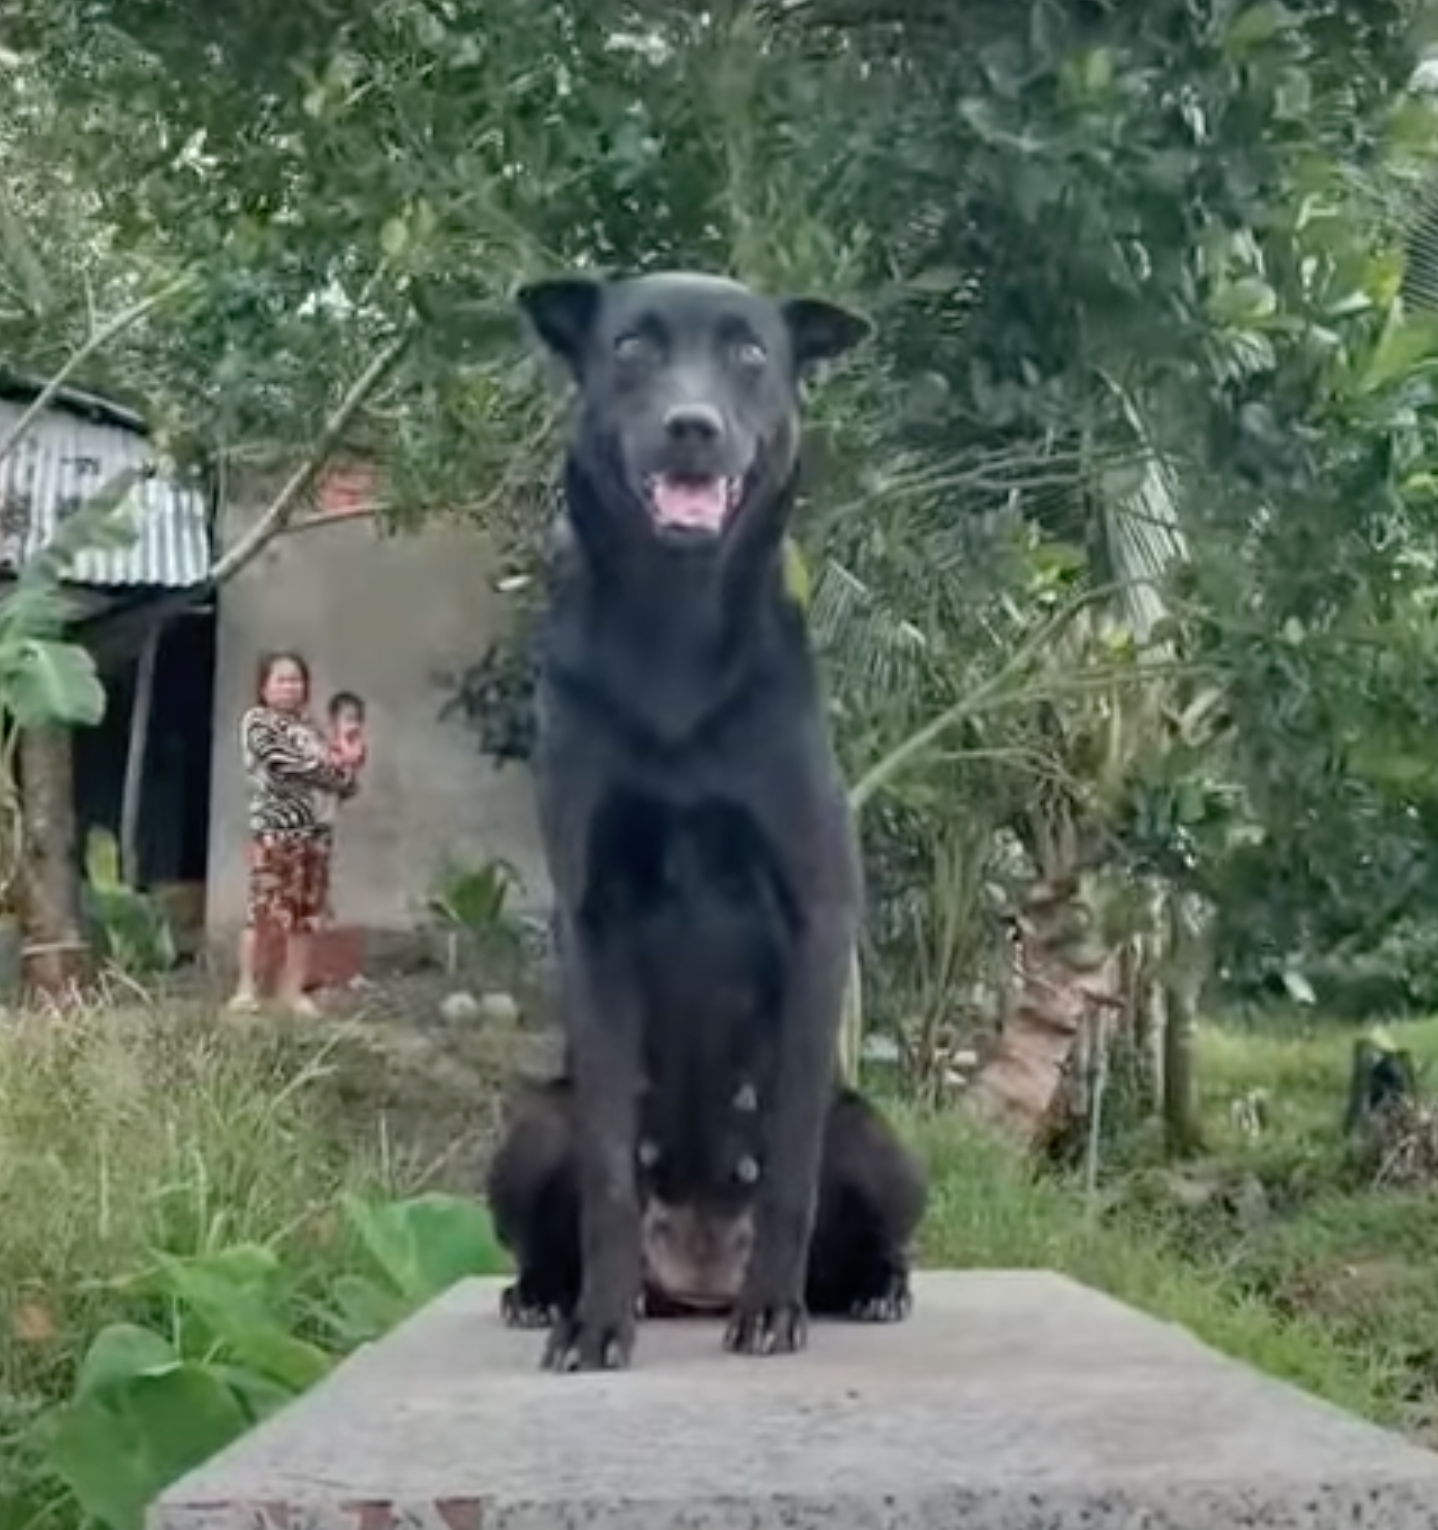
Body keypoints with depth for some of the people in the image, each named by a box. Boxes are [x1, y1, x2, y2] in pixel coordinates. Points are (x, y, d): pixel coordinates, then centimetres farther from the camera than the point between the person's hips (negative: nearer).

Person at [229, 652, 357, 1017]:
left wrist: (346, 767, -6)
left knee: (305, 914, 5)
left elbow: (333, 769, 18)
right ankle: (247, 988, -3)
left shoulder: (308, 727, 18)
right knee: (262, 909, -9)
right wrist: (334, 769, -9)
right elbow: (286, 763, -13)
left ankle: (293, 989, 10)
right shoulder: (256, 720, 0)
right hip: (275, 829, -6)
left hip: (314, 830, 6)